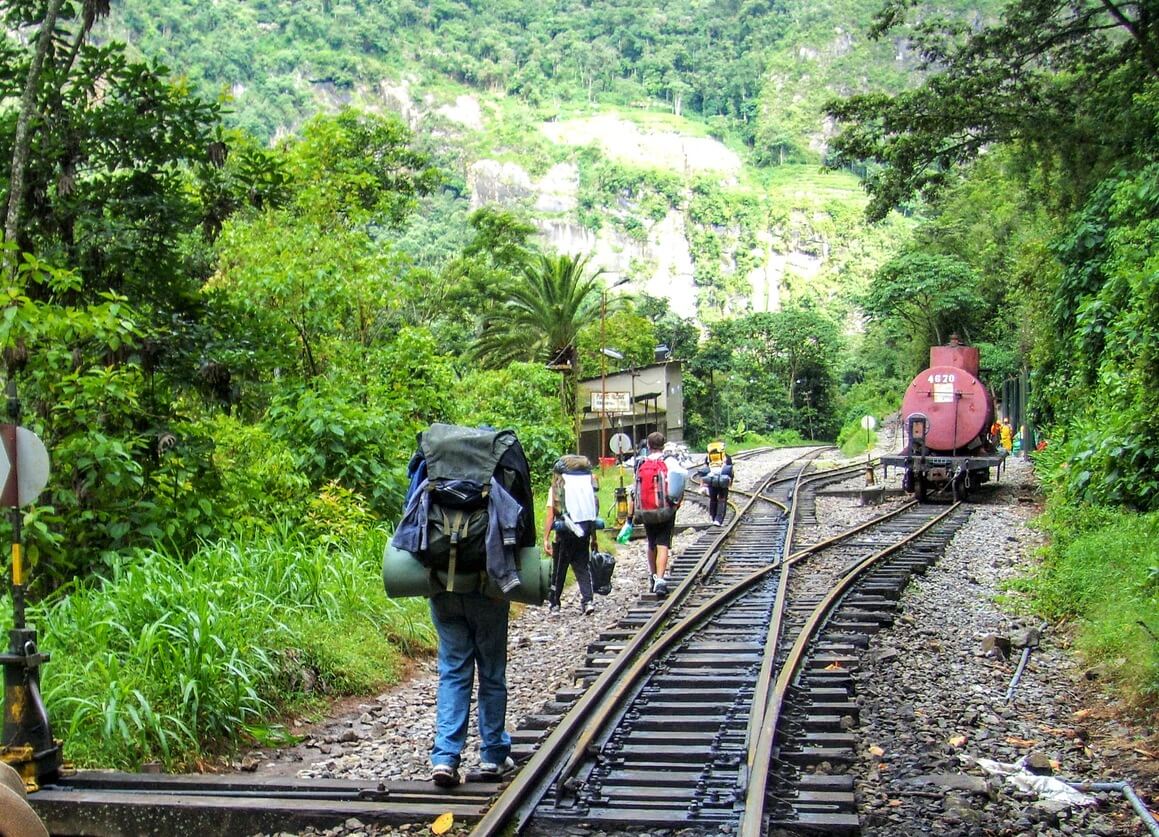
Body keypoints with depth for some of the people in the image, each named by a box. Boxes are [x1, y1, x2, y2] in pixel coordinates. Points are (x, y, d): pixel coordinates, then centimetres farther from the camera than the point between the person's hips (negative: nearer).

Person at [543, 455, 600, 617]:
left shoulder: (556, 488, -2)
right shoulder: (588, 485, 7)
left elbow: (550, 515, -8)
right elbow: (593, 514, 8)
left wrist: (546, 538, -7)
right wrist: (593, 538, 15)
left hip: (565, 533, -3)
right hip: (584, 534, 3)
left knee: (558, 570, 7)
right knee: (583, 567, 11)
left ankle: (553, 605, 11)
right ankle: (588, 600, -3)